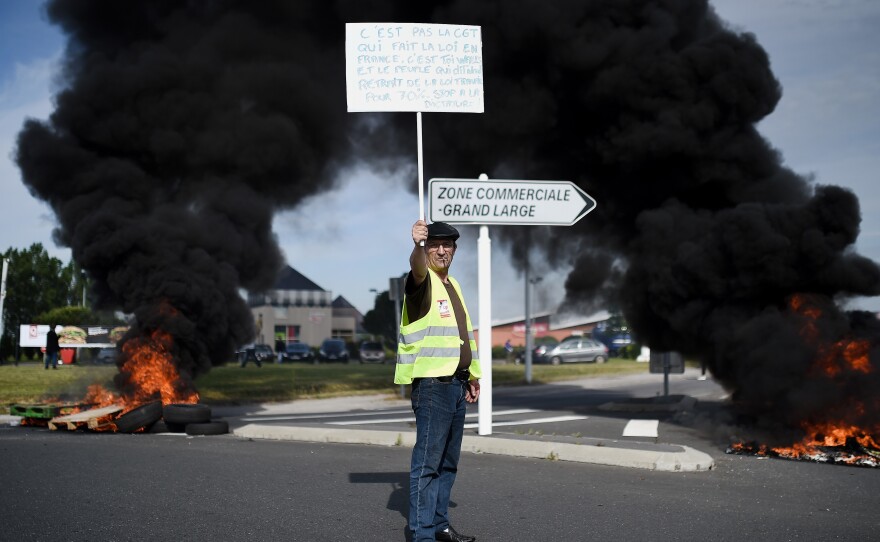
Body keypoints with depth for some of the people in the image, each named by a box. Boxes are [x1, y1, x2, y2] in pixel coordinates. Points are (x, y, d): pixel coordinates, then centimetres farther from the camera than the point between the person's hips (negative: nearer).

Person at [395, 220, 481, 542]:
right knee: (428, 461, -9)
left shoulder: (453, 285, 19)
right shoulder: (423, 281, -6)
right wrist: (417, 246, -53)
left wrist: (472, 375, 24)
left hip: (456, 383, 9)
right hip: (431, 384, -8)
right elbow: (417, 267, -32)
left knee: (448, 461, 13)